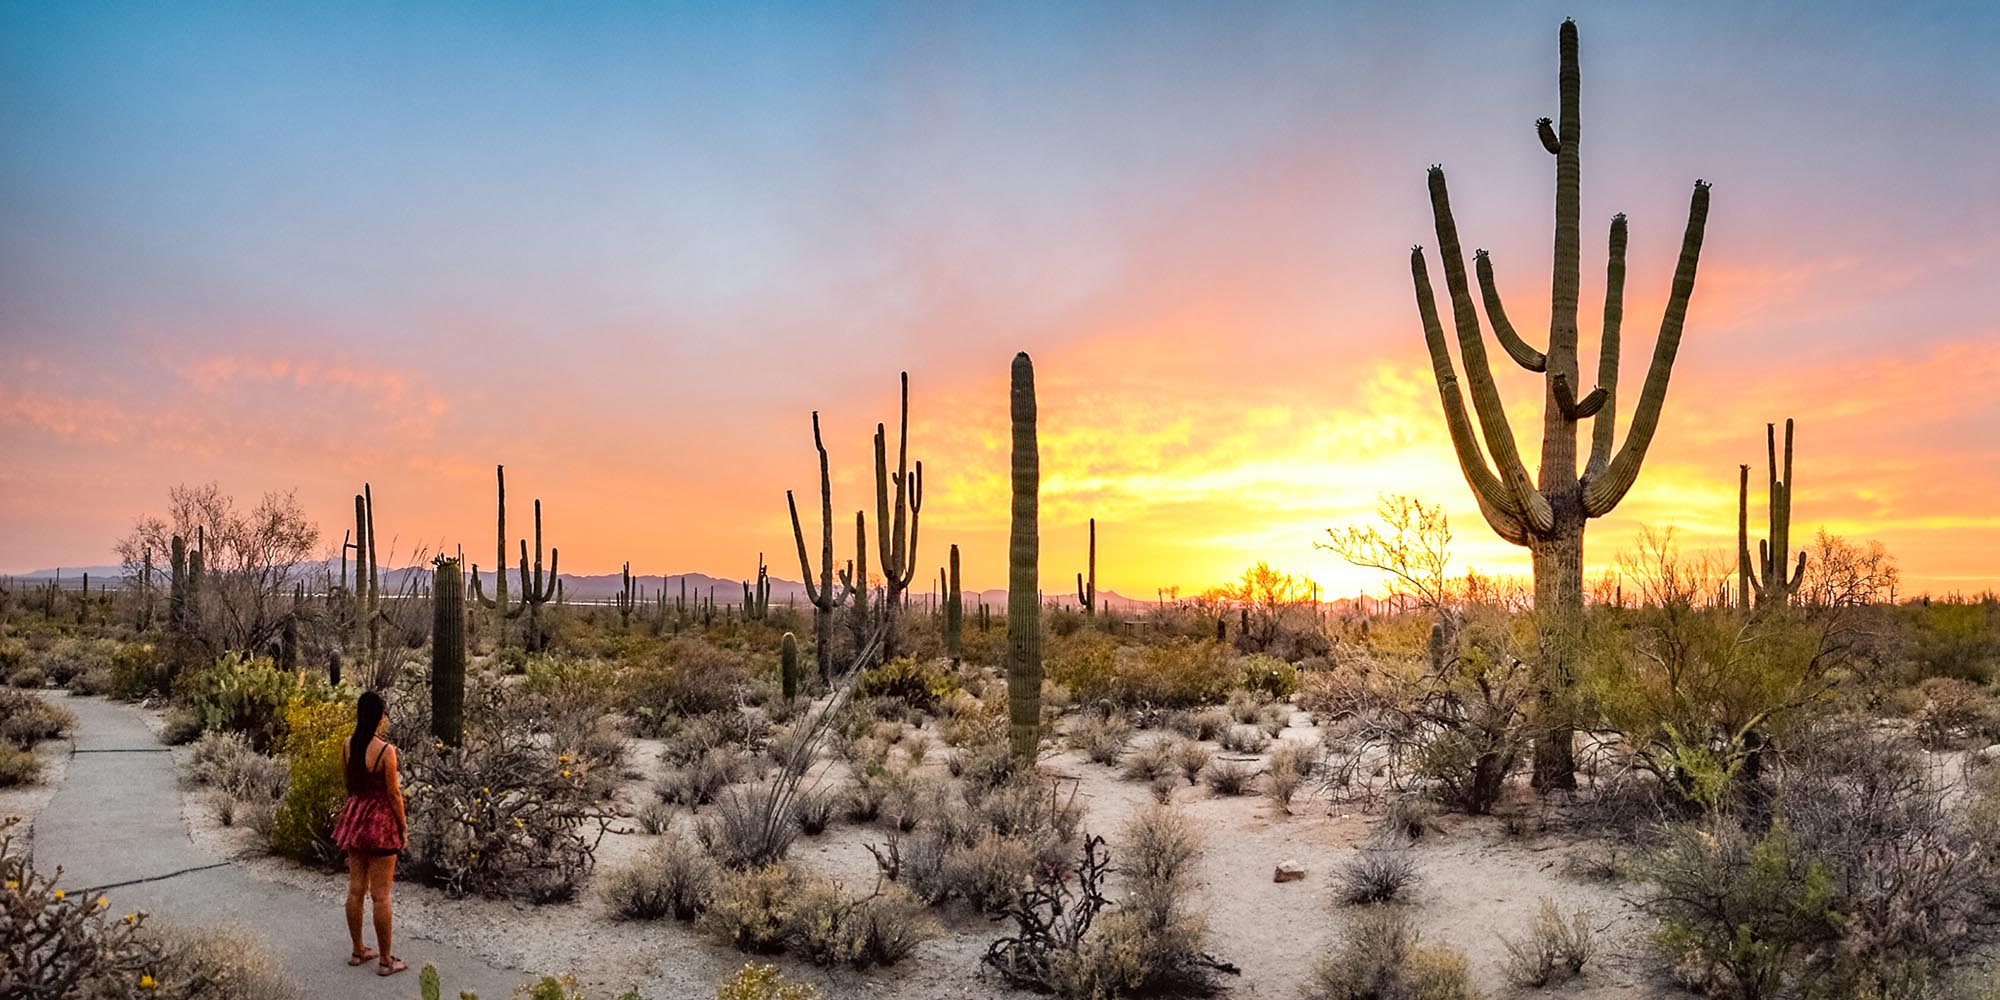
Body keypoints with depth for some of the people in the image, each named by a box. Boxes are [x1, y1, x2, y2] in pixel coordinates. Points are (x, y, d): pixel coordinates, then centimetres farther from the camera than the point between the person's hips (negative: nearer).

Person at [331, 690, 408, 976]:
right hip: (381, 822, -6)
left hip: (355, 816, 6)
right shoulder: (386, 750, -19)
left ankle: (358, 951, 29)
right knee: (380, 895, 1)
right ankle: (385, 960, 10)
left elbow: (348, 783, 10)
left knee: (355, 889, 16)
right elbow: (394, 794, -13)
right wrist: (403, 827, -4)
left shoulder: (347, 746, -1)